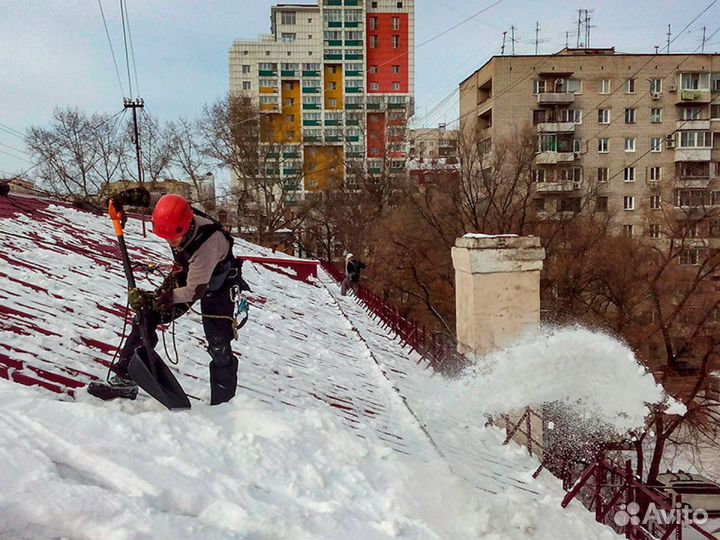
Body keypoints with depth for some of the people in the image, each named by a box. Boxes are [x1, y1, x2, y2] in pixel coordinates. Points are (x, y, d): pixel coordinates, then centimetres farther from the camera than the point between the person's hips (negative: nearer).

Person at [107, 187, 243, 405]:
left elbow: (194, 291, -39)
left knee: (219, 346, -12)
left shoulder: (208, 243, -42)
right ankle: (126, 374, 7)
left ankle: (222, 404, 0)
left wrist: (152, 299, -46)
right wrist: (123, 197, -13)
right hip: (186, 273, 6)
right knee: (147, 315, -3)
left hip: (215, 285, -6)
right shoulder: (174, 214, -24)